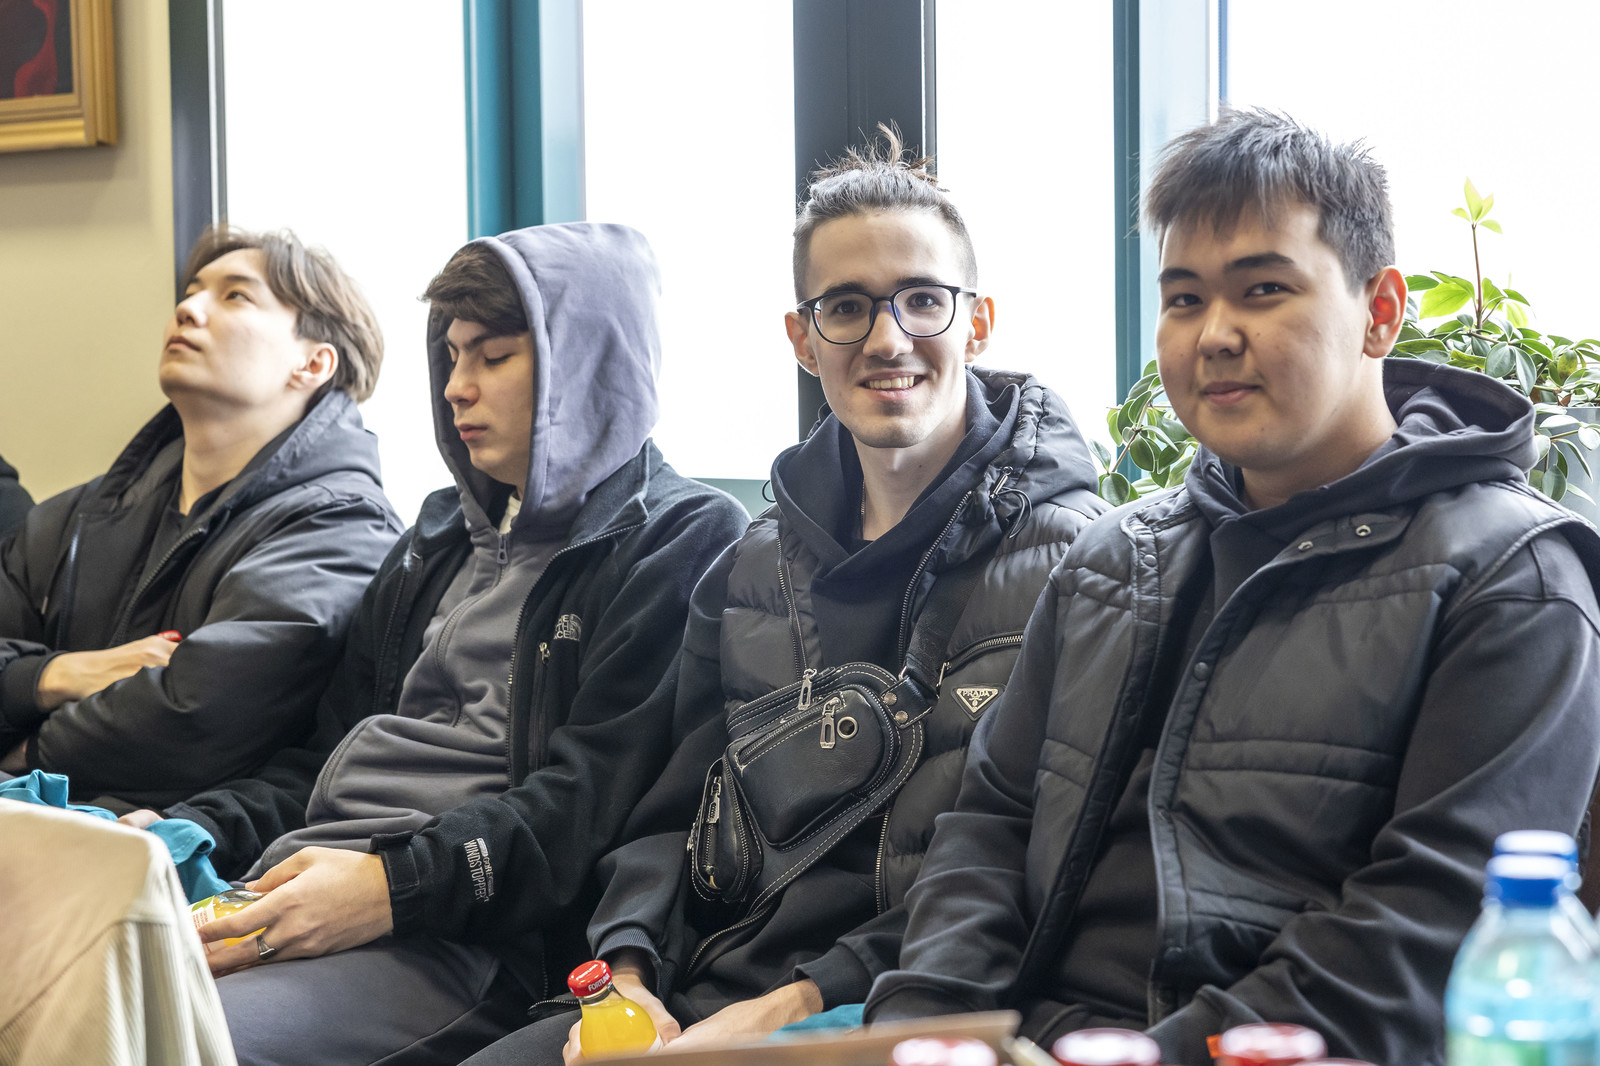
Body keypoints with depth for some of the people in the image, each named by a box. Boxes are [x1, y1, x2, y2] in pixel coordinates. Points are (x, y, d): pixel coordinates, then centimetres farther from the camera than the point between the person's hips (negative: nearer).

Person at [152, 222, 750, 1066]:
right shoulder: (441, 539, 28)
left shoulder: (684, 546, 2)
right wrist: (193, 832, 9)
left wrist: (396, 884, -21)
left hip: (467, 938, -7)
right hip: (292, 884, 7)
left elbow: (592, 798, -11)